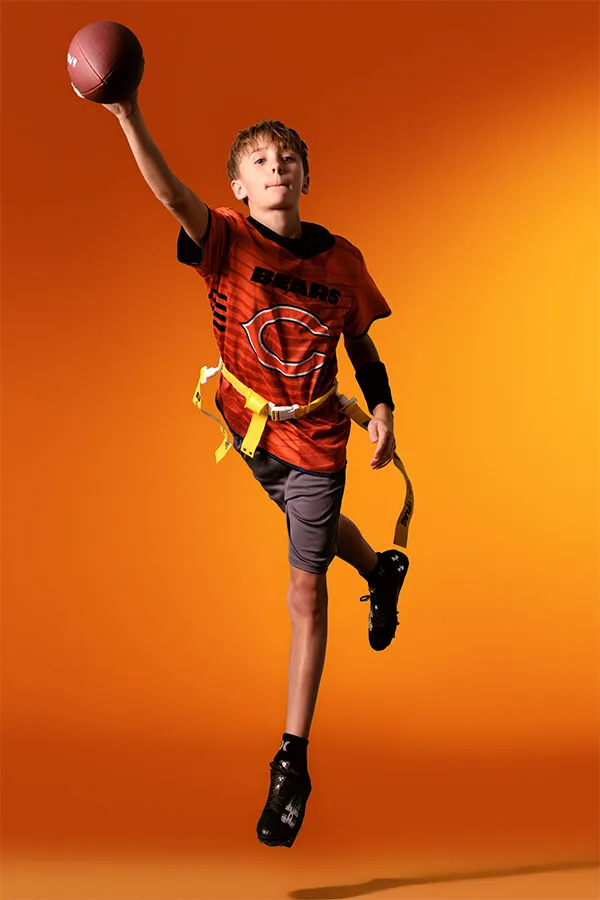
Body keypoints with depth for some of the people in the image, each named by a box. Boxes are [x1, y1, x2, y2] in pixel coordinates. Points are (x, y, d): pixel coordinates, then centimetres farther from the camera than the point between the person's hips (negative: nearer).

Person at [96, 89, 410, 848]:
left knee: (305, 593, -2)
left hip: (315, 436, -1)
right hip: (249, 423, 1)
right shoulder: (228, 241, -14)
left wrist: (382, 410, -12)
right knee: (317, 527, 27)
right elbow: (172, 194, -34)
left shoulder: (341, 260, -9)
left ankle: (292, 764, 3)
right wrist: (130, 118, -51)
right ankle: (380, 572, 64)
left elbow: (362, 348, 4)